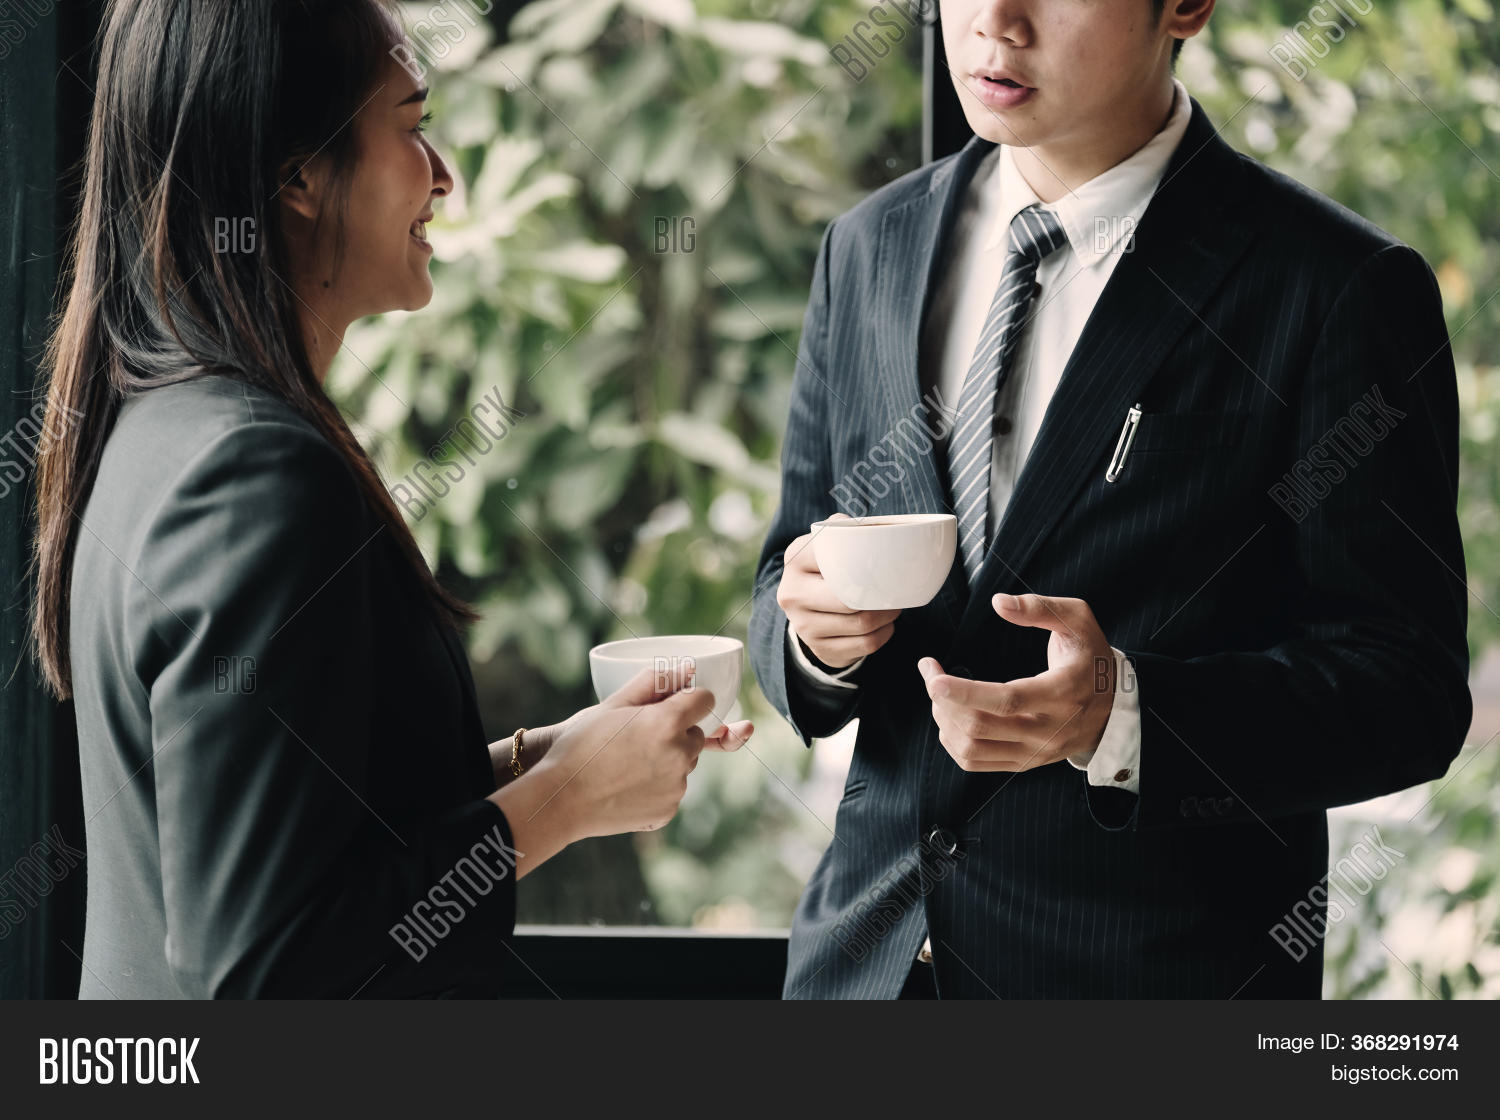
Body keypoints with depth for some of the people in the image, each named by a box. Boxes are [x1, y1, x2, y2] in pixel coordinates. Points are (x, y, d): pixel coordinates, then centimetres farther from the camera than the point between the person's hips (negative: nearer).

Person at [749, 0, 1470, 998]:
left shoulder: (1342, 292, -12)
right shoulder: (867, 250, 6)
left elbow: (1410, 693, -14)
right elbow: (792, 572, 12)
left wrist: (1124, 716, -28)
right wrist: (812, 633, -11)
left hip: (1169, 965, -4)